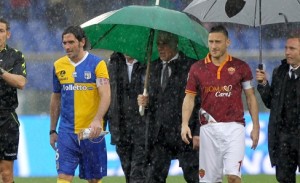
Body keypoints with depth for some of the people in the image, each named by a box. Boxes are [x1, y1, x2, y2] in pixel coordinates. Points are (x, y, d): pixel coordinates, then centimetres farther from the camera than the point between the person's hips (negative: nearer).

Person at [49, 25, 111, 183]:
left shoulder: (97, 64, -4)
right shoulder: (58, 65, 8)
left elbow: (105, 95, -13)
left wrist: (97, 120, -30)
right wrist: (52, 130, 17)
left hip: (91, 132, -2)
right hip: (66, 132, 2)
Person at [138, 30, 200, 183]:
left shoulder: (190, 66, -4)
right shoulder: (154, 67, 15)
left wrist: (198, 133, -13)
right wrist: (146, 102, 1)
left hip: (184, 133, -5)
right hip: (158, 134, 5)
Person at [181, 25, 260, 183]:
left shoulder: (241, 67, 3)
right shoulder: (197, 68, 5)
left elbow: (250, 97, 8)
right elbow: (189, 98, 6)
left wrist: (256, 126, 3)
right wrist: (185, 124, -8)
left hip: (234, 127, -2)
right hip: (209, 128, 2)